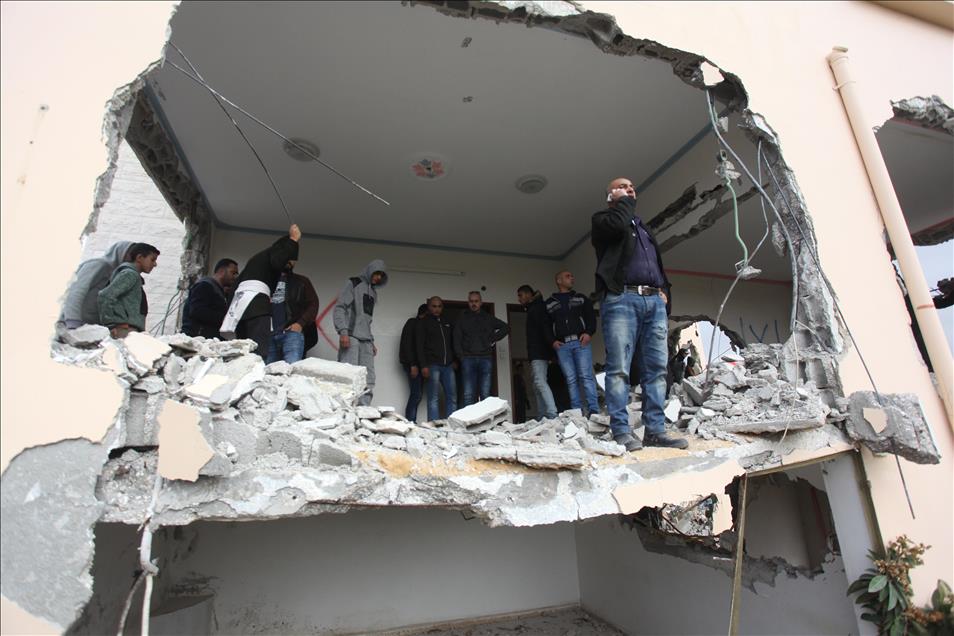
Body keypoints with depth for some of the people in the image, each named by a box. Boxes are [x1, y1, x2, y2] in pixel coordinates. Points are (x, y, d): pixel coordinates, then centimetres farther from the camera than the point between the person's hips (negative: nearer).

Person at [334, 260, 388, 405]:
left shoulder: (373, 292, 26)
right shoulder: (354, 283, 6)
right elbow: (339, 307, -3)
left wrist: (371, 341, 16)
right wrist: (343, 331, -15)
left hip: (366, 340, 6)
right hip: (351, 336, -6)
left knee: (369, 379, -4)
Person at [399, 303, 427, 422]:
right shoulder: (412, 323, -2)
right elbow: (407, 344, -11)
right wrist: (413, 364, -17)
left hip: (418, 363, 8)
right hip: (411, 363, -8)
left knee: (418, 393, 3)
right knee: (416, 394, -13)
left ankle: (411, 422, 6)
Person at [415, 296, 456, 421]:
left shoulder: (447, 322, 20)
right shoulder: (423, 322, 5)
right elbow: (419, 345, -3)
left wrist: (454, 360, 12)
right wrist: (423, 366, -12)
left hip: (448, 365, 5)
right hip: (432, 365, -5)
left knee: (452, 398, 2)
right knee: (433, 398, -5)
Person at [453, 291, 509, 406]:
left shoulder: (488, 318, 17)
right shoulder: (462, 318, 13)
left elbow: (506, 327, 21)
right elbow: (457, 339, 5)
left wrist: (493, 339, 10)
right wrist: (460, 356, -7)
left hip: (485, 359, 1)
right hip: (468, 359, -1)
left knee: (485, 395, 0)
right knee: (468, 395, -7)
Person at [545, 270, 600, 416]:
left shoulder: (581, 298, 19)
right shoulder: (549, 303, 16)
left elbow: (591, 317, 10)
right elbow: (546, 325, 12)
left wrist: (588, 333, -6)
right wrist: (552, 341, -2)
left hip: (580, 342, 0)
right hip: (562, 345, 0)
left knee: (586, 376, -10)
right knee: (571, 380, -2)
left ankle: (594, 410, -11)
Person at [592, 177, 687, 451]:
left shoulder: (643, 228, 33)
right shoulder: (603, 219, 14)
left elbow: (659, 265, 31)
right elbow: (617, 224, -11)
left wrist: (664, 291, 13)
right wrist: (624, 201, 8)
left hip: (654, 301, 7)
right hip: (621, 298, -6)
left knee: (656, 369, 0)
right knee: (619, 369, -11)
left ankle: (655, 430, 3)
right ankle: (621, 431, -9)